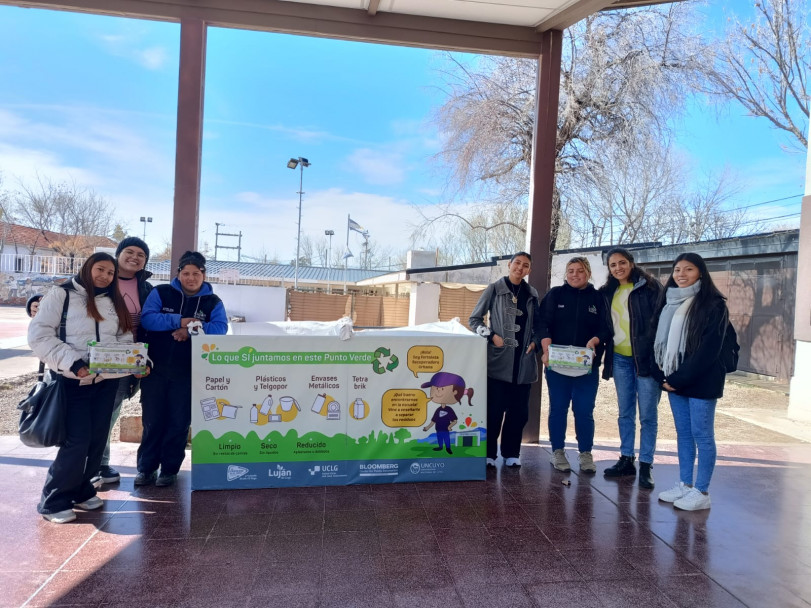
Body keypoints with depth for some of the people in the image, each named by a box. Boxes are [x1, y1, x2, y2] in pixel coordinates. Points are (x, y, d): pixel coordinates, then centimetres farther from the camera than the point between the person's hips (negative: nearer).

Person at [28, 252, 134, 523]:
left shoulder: (114, 302, 13)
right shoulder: (61, 295, -4)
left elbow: (125, 340, 12)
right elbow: (39, 335, -10)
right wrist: (72, 362, -20)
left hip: (105, 381, 5)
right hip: (72, 381, -5)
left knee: (97, 439, 9)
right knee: (77, 440, -7)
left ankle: (79, 489, 28)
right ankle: (53, 501, 10)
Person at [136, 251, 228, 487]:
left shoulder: (213, 302, 3)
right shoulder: (161, 293, 1)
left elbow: (220, 329, -12)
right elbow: (147, 319, -12)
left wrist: (191, 330, -21)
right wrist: (179, 321, -19)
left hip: (188, 373, 0)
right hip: (156, 369, 0)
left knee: (179, 422, 6)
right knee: (152, 420, 7)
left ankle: (170, 469, 19)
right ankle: (146, 468, 20)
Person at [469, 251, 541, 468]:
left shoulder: (532, 294, 12)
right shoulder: (495, 289, 0)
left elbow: (536, 324, 18)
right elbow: (474, 319, 1)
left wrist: (534, 342, -1)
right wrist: (491, 335, -12)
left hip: (523, 361, 4)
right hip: (498, 359, -4)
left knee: (519, 410, 7)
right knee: (494, 408, -3)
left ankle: (511, 453, 20)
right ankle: (489, 453, 9)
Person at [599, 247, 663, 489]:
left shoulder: (650, 286, -5)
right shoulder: (607, 292, 10)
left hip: (646, 357, -5)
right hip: (619, 359, 5)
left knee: (648, 415, 3)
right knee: (625, 413, 13)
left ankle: (646, 465, 12)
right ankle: (626, 459, 23)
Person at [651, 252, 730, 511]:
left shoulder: (713, 305, -9)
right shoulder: (669, 302, 11)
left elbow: (709, 349, -15)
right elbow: (660, 340, 12)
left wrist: (679, 378, -15)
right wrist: (662, 375, 0)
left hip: (700, 381, -6)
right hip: (674, 379, 6)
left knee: (702, 435, 1)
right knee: (683, 433, 13)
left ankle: (702, 492, 10)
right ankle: (684, 484, 22)